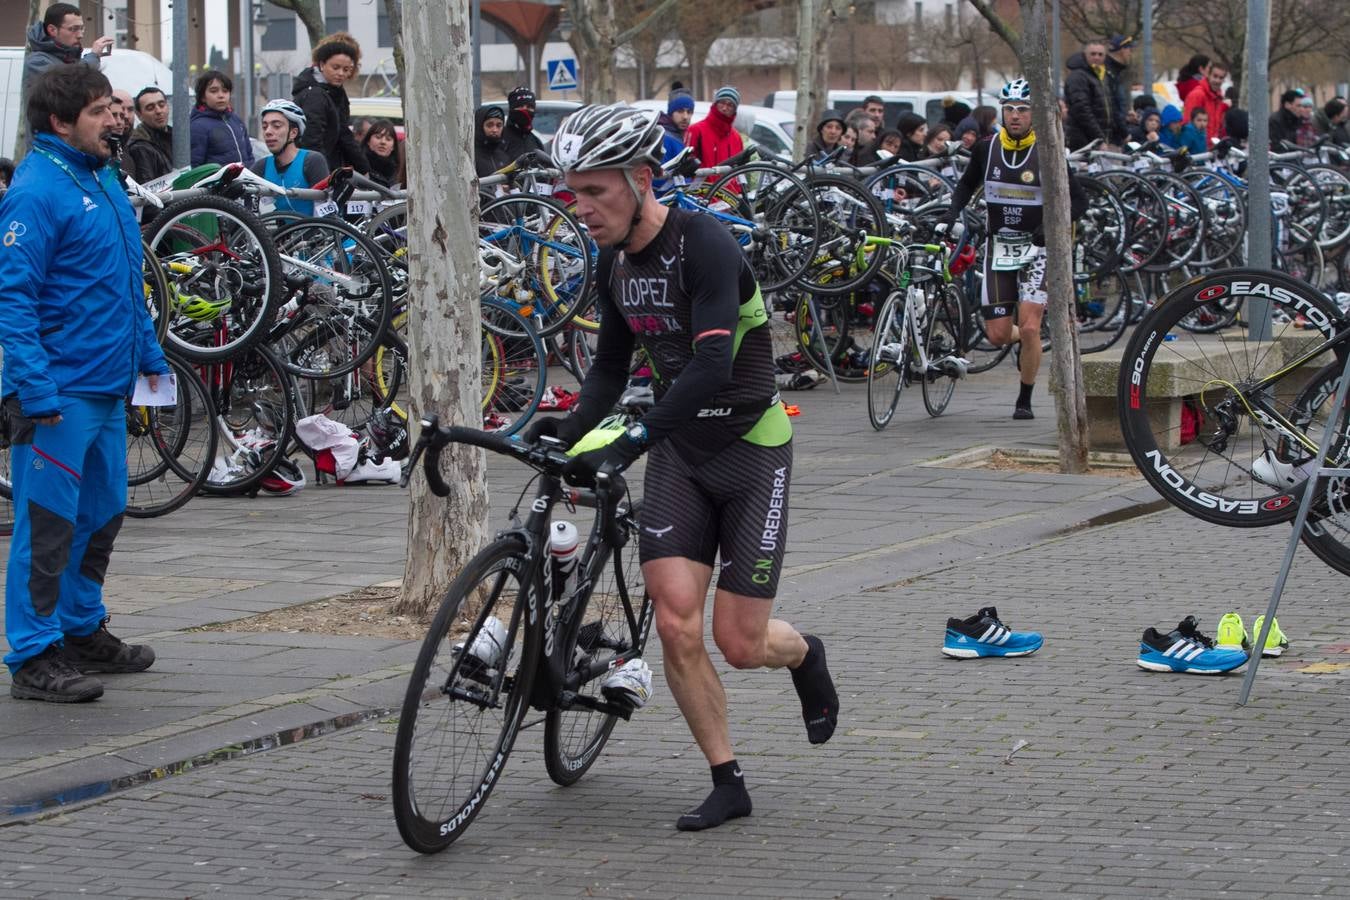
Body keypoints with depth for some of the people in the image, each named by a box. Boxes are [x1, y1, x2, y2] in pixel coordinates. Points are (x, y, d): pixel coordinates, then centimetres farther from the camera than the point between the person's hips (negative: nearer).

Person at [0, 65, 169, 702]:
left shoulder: (103, 180, 14)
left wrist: (149, 354, 22)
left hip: (109, 387, 9)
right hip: (59, 391, -9)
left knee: (102, 513, 16)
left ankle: (83, 630, 29)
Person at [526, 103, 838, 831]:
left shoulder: (704, 244, -23)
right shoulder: (613, 262, 1)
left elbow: (711, 368, -33)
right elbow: (611, 367, 13)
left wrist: (630, 442, -39)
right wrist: (568, 432, -4)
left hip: (751, 449, -6)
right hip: (679, 450, 6)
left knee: (740, 643, -4)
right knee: (676, 625, -9)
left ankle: (805, 657, 32)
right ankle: (727, 784, 4)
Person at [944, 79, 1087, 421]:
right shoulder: (986, 149, 0)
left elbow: (1079, 200, -6)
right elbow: (967, 184, 18)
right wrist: (952, 211, -1)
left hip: (1035, 248, -3)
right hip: (998, 248, 3)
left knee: (1029, 328, -15)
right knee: (998, 334, -2)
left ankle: (1025, 401, 2)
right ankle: (1025, 343, 35)